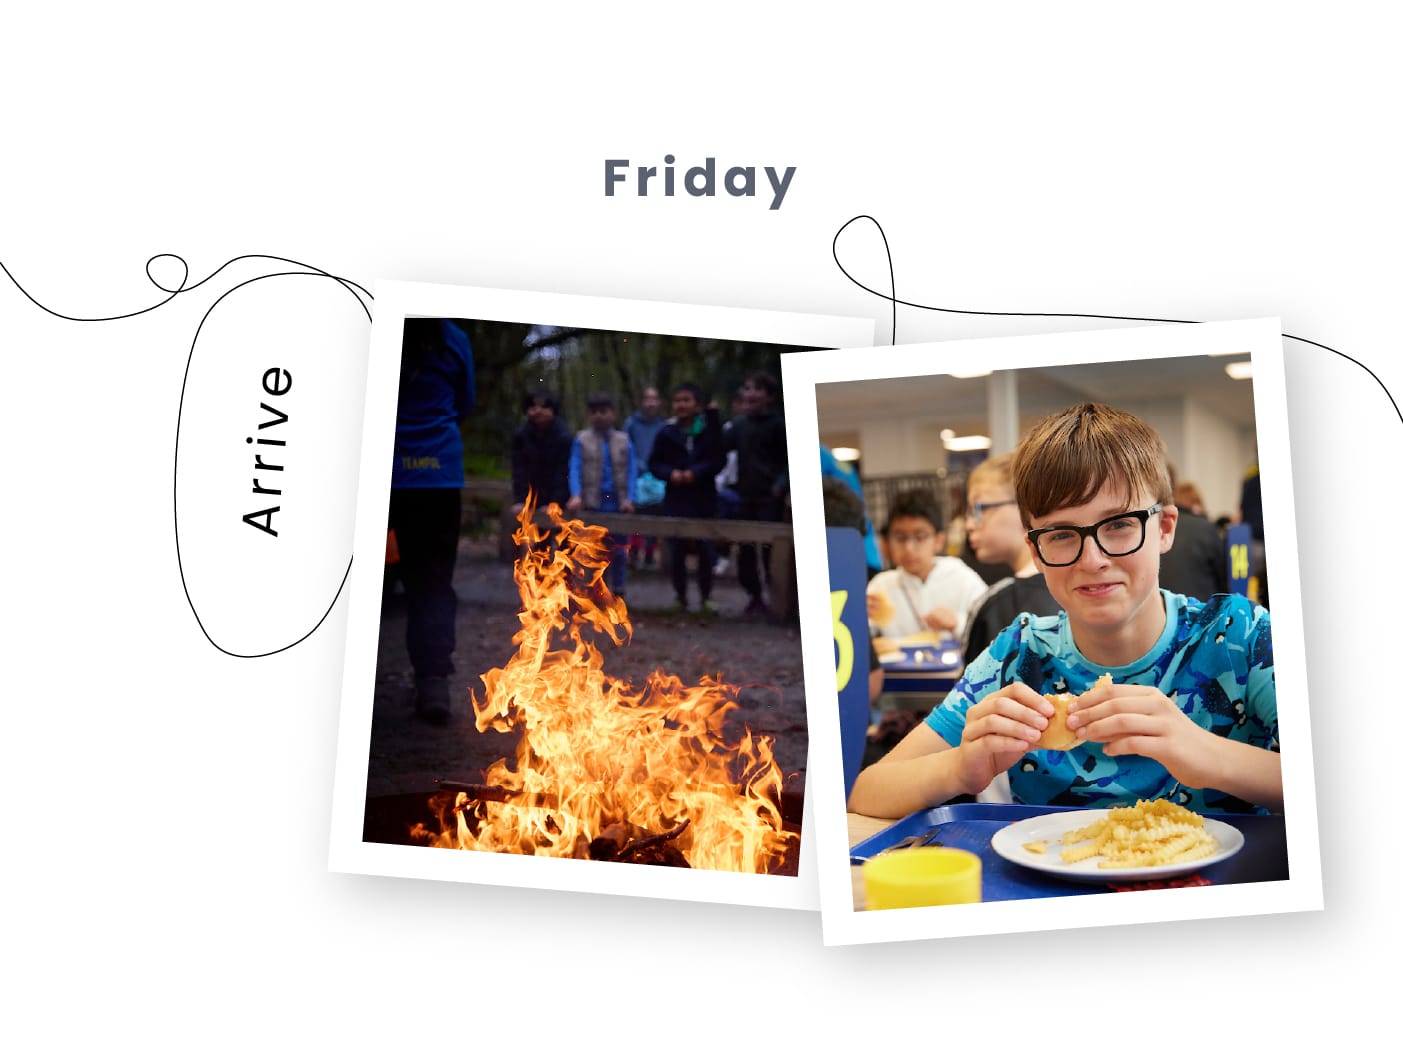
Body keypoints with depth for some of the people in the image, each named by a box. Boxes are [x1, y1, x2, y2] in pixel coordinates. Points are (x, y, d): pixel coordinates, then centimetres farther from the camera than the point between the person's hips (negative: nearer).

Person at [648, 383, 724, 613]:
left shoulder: (710, 429, -4)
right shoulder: (667, 433, 3)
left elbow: (718, 460, -6)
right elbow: (654, 464, 7)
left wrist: (695, 472, -18)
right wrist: (670, 473, -11)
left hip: (704, 501, -1)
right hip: (675, 501, 2)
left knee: (705, 551, 5)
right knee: (676, 552, 6)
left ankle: (705, 596, 20)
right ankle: (680, 596, 21)